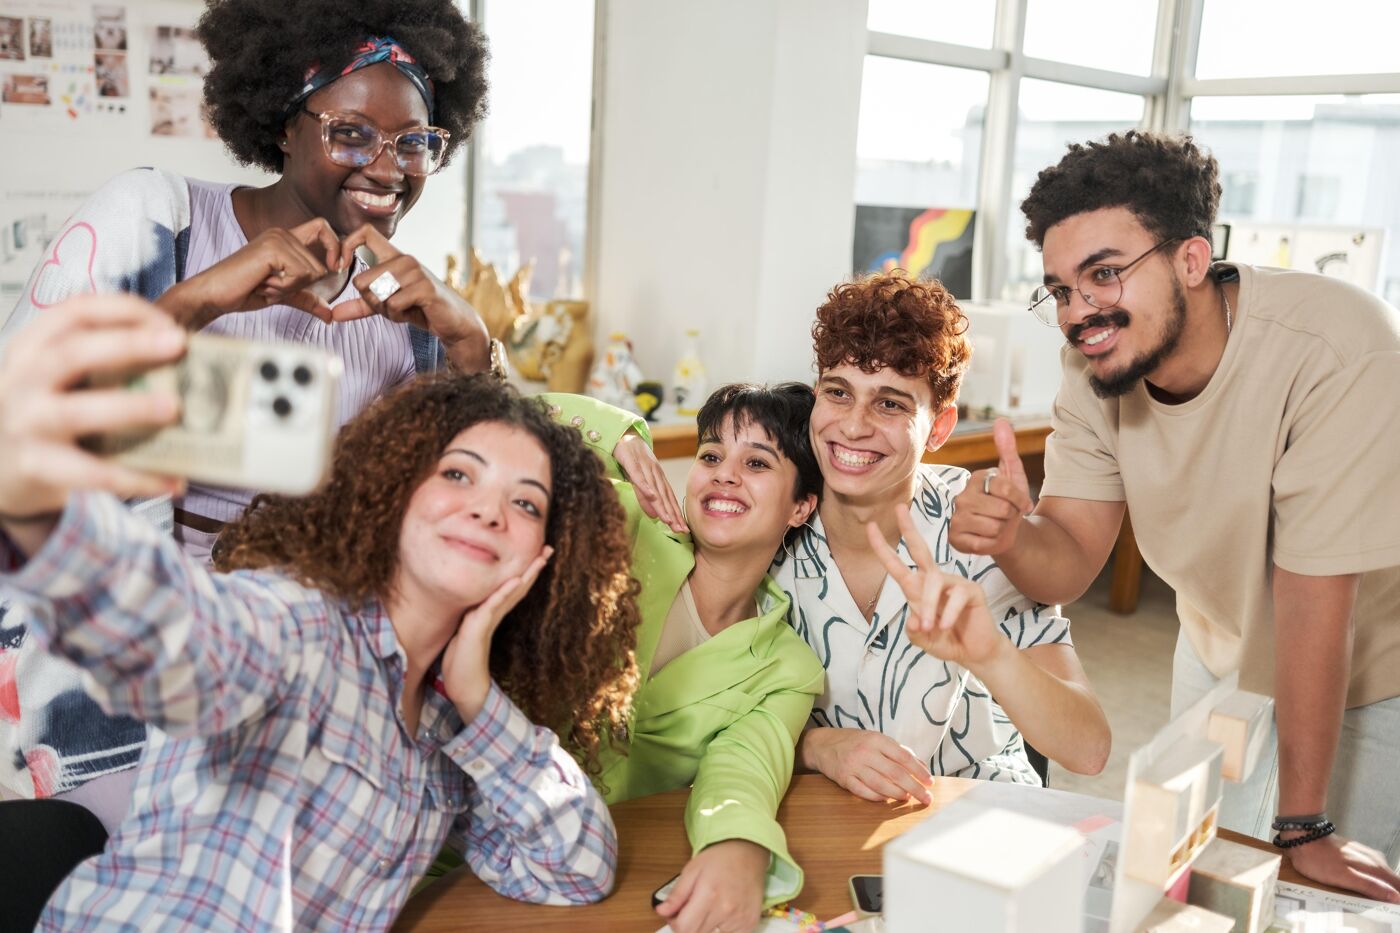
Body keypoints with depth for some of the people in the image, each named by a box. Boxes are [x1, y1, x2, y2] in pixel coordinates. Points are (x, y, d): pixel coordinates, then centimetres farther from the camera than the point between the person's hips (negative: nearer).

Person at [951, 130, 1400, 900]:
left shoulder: (1337, 350, -35)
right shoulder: (1094, 362, -17)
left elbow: (1314, 594, -33)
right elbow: (1071, 562, -19)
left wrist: (1303, 827, -25)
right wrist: (1011, 537, -45)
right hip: (1222, 656, 5)